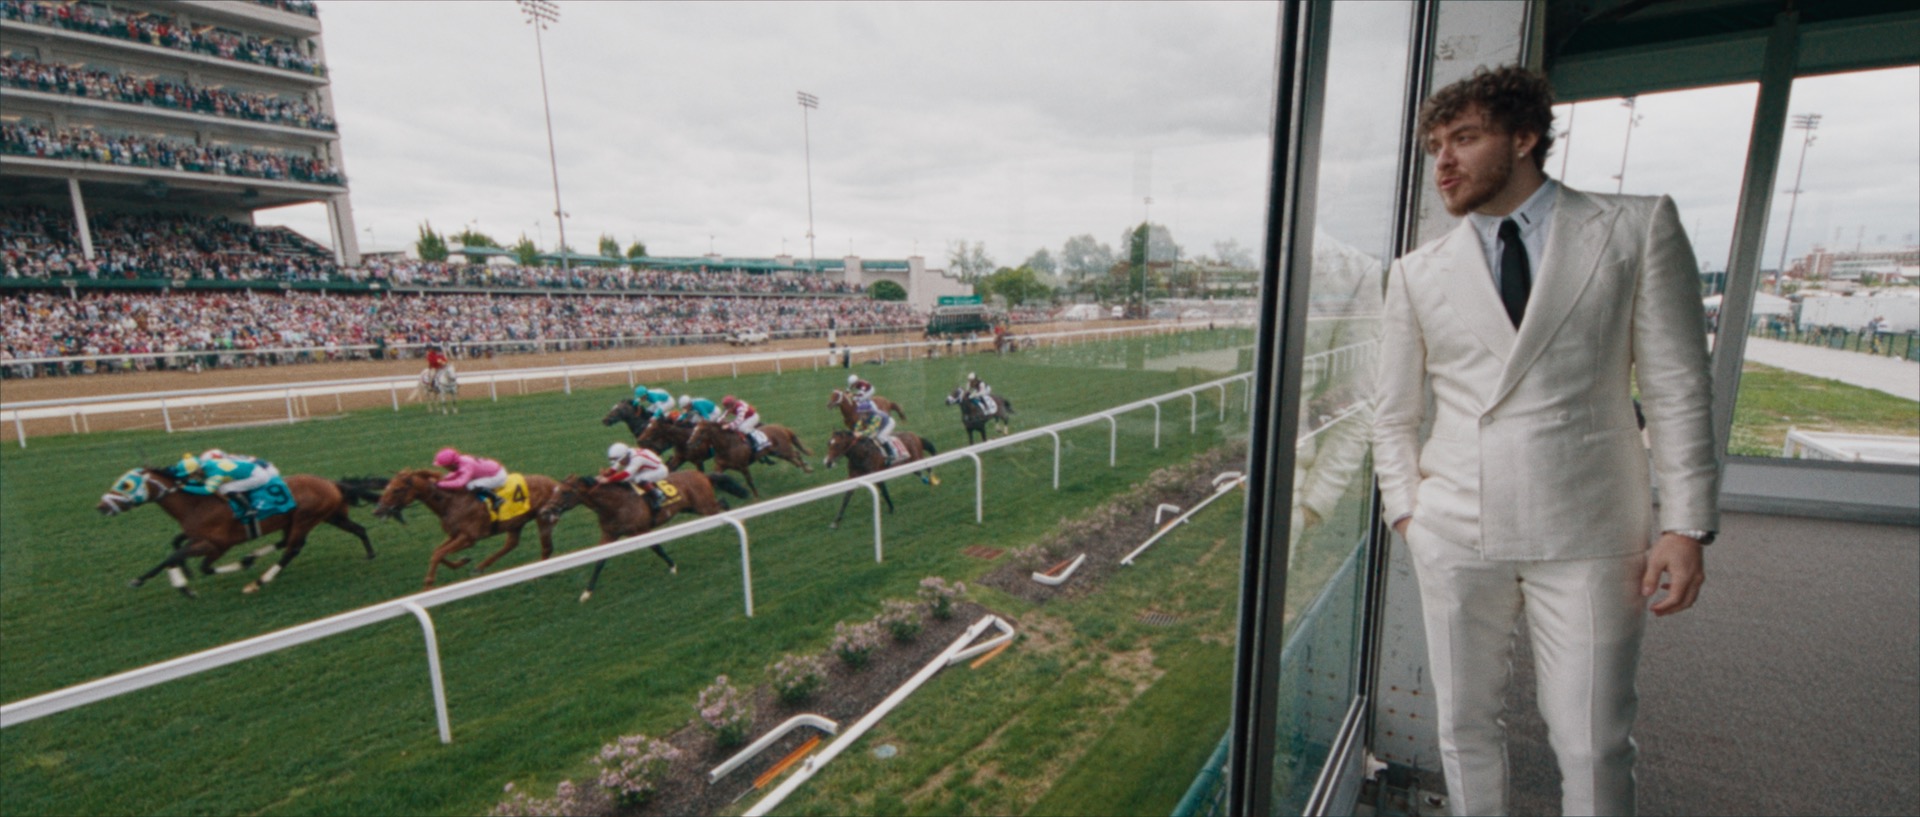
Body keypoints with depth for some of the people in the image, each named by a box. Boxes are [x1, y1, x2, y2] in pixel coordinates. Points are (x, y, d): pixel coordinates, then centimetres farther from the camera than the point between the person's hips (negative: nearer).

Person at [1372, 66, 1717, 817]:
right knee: (1464, 726, 13)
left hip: (1589, 537, -1)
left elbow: (1678, 388, 0)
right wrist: (1405, 512, 2)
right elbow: (1394, 416, 9)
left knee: (1593, 745, 8)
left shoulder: (1639, 228, 3)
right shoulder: (1417, 273, 5)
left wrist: (1687, 524, -4)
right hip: (1454, 538, 1)